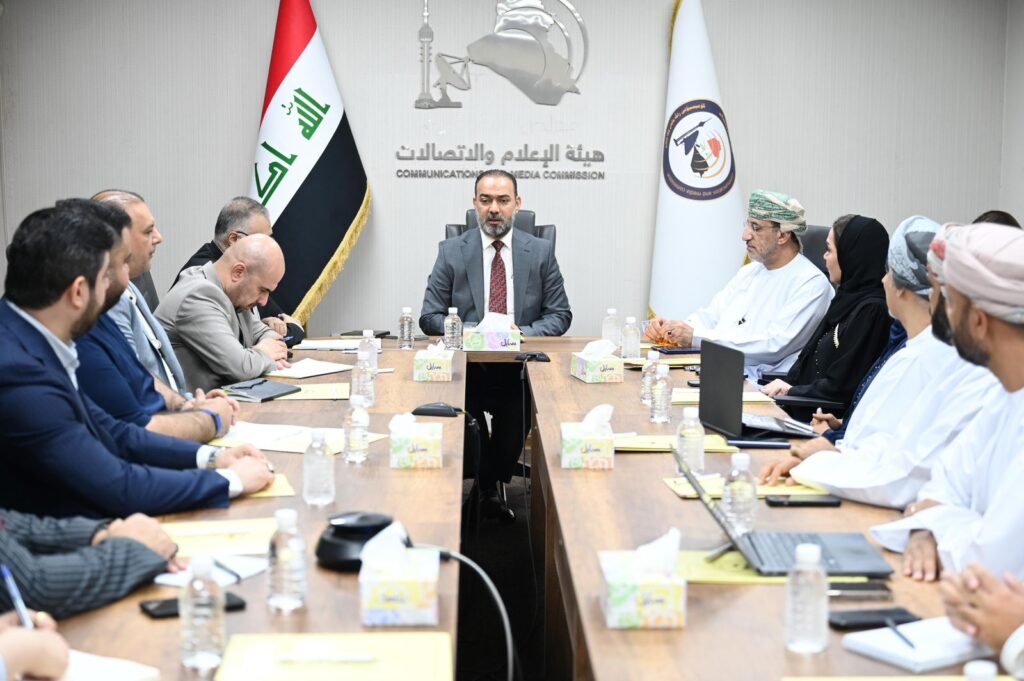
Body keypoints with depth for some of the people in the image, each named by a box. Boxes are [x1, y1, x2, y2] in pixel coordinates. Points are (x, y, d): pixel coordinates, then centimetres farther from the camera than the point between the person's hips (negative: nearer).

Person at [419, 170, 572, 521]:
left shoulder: (541, 251, 8)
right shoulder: (452, 251, 7)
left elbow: (560, 315, 7)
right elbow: (430, 316, 4)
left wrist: (524, 334, -12)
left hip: (520, 368, 1)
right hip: (467, 366, 0)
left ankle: (490, 488, 11)